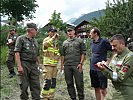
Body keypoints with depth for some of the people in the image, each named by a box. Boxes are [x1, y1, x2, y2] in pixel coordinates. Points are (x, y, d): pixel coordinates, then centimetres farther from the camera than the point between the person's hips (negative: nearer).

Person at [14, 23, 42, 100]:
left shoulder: (35, 41, 18)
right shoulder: (21, 38, -2)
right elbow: (17, 53, -10)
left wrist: (39, 63, 18)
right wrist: (19, 66, -17)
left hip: (34, 65, 6)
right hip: (24, 65, -6)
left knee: (36, 85, 4)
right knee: (24, 85, 2)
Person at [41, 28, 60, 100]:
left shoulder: (55, 42, 19)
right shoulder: (46, 39, -5)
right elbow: (45, 44, -30)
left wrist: (58, 55, 11)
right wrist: (53, 37, -24)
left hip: (54, 64, 8)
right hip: (48, 64, -8)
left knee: (53, 82, 11)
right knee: (47, 82, -9)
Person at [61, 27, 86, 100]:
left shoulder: (80, 41, 6)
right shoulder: (65, 43, 16)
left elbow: (83, 53, 0)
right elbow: (63, 55, 17)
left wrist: (81, 63, -9)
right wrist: (62, 65, 9)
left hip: (77, 65, -4)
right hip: (67, 66, 4)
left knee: (79, 83, -2)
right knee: (69, 83, 9)